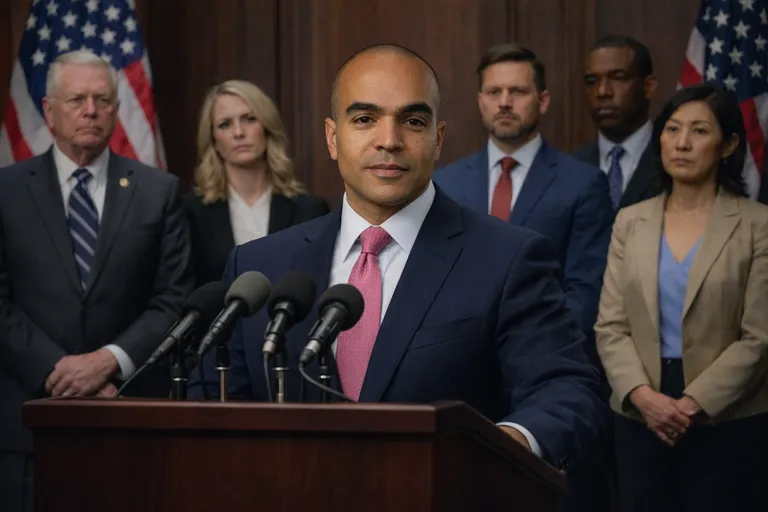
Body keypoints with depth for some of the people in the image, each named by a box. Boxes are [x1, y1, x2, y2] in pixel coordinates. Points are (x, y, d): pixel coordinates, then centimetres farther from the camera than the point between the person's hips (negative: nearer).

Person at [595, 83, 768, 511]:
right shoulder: (631, 222, 8)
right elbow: (610, 326, 3)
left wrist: (694, 404, -15)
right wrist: (642, 395, -12)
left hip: (729, 422, -3)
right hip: (640, 417, 3)